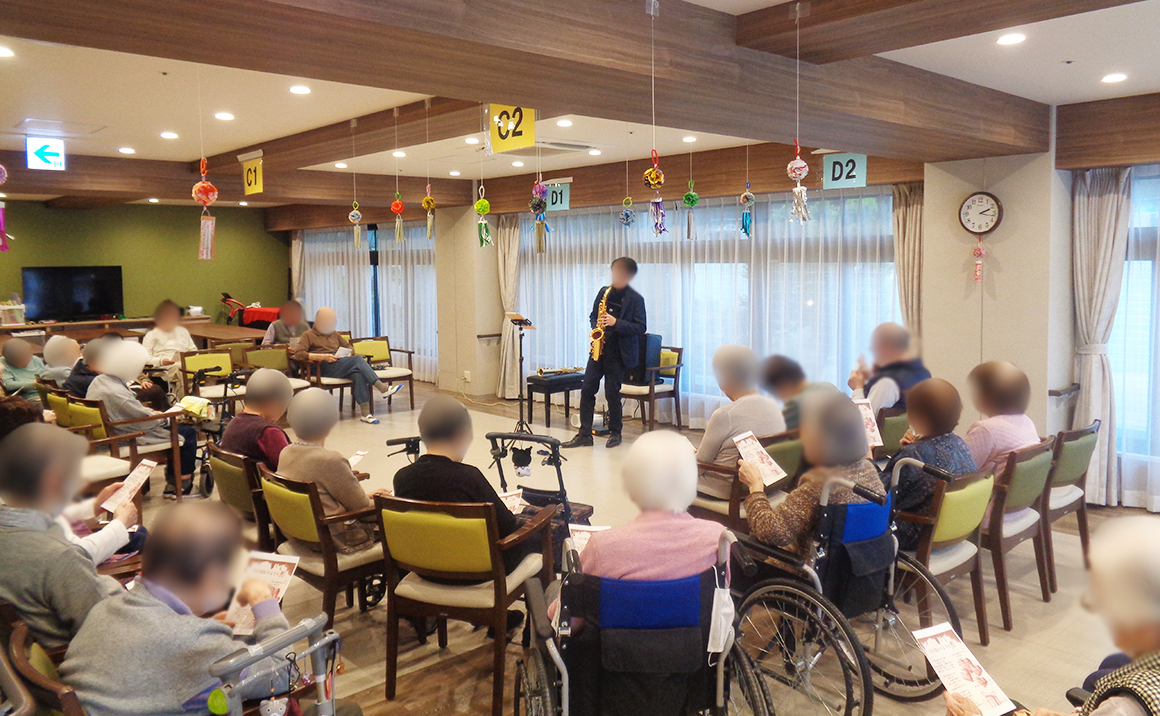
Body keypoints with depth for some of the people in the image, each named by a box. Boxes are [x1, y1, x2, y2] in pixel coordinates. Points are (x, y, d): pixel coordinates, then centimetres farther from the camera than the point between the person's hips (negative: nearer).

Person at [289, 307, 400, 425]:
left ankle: (365, 413, -38)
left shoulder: (334, 334, 30)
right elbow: (298, 354, -4)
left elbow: (348, 347, 34)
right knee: (358, 359, -29)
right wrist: (323, 357, -15)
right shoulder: (308, 335, 11)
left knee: (359, 375, -32)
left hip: (341, 366, 5)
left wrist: (348, 355, 8)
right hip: (325, 368, -5)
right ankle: (383, 388, -32)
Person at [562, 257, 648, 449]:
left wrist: (616, 323, -22)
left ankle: (615, 433, 18)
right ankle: (584, 434, 7)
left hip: (619, 353, -5)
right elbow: (593, 316, 18)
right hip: (598, 349, 5)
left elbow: (641, 328, -12)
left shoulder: (635, 299, -7)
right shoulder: (604, 292, 8)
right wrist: (596, 328, -3)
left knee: (612, 393, -2)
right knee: (587, 389, 1)